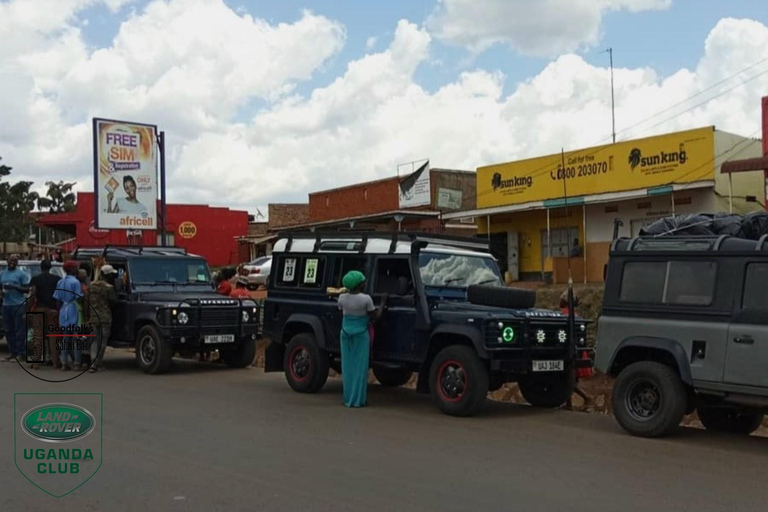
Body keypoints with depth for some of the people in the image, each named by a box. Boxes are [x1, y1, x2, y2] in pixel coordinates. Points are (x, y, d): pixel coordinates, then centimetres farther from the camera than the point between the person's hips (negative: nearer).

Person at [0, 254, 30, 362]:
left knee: (19, 330, -6)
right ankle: (12, 352, 14)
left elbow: (27, 289, -5)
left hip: (18, 305, -6)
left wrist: (14, 286, -18)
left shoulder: (21, 273, -2)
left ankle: (20, 353, -3)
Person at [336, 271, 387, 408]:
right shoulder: (366, 299, -15)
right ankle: (358, 399, 2)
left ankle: (347, 397, 13)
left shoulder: (342, 297, -4)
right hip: (361, 335, -4)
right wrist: (383, 303, 6)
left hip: (346, 334, 4)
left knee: (347, 366, 10)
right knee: (360, 367, 2)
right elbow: (376, 318, -6)